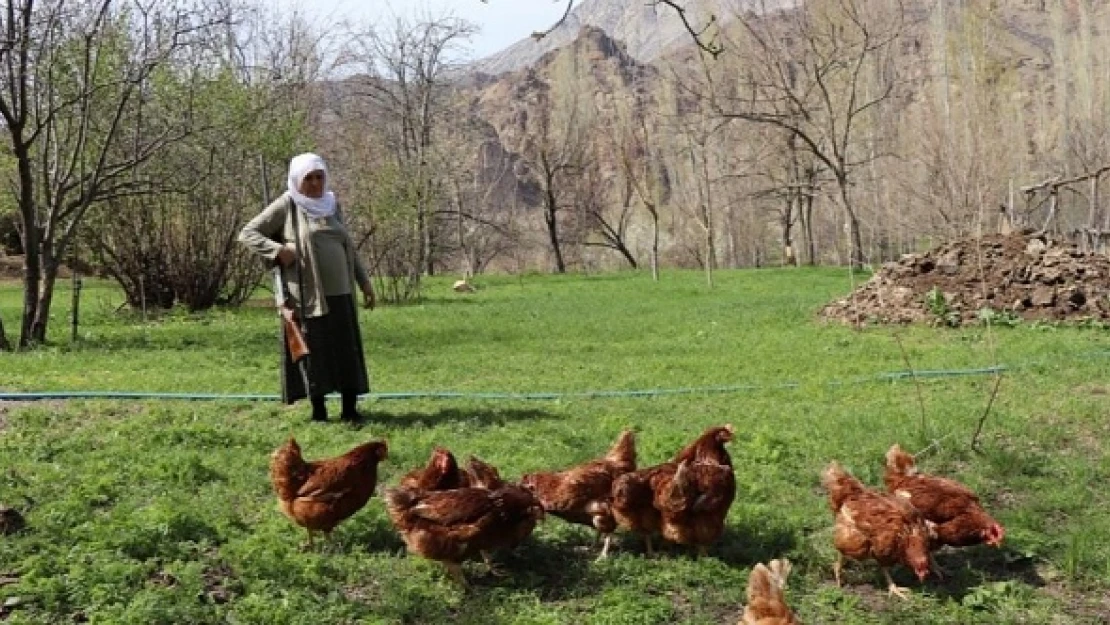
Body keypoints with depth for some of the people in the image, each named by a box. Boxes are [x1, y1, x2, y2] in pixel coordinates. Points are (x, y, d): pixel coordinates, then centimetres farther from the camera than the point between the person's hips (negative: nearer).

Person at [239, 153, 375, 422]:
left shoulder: (331, 205, 15)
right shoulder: (286, 206, -1)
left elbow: (347, 247, 23)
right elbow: (247, 233, -1)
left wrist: (364, 281, 20)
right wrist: (278, 250, -15)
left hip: (339, 293, 5)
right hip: (308, 295, -5)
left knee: (348, 350, 3)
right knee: (314, 351, 1)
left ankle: (350, 409, 9)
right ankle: (318, 410, 11)